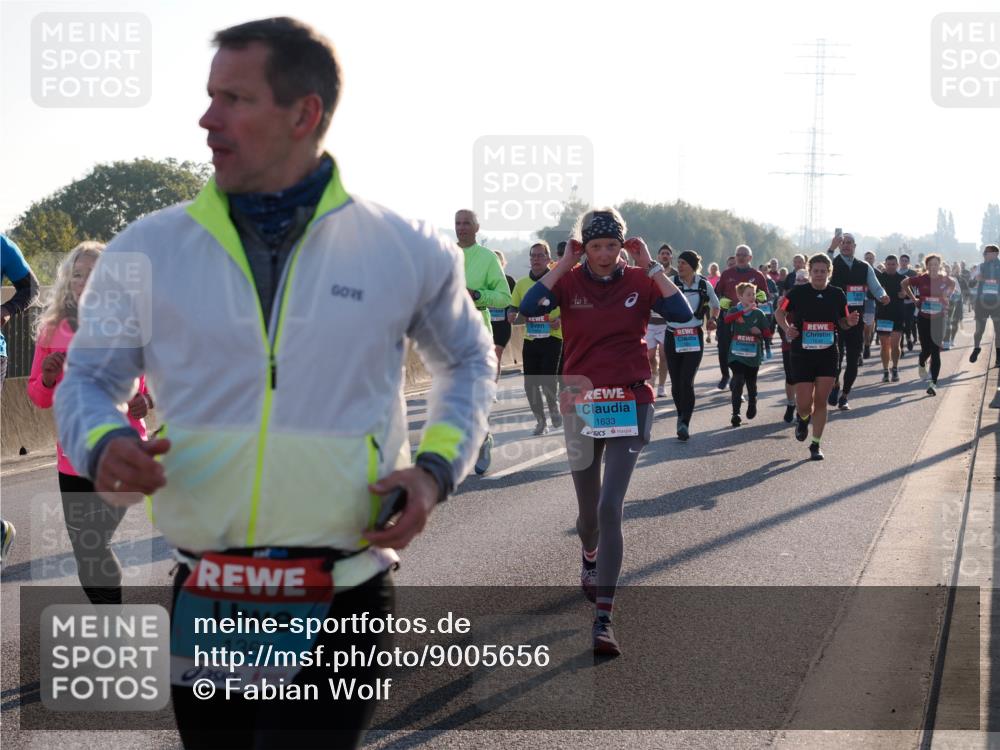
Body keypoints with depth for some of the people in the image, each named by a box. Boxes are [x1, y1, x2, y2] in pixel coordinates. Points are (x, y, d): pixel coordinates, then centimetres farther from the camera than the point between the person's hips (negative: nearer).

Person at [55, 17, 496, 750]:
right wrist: (102, 443, -14)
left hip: (343, 606, -2)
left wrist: (437, 467, 1)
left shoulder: (405, 251, 0)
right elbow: (87, 381, 9)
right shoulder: (149, 250, 0)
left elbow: (468, 360, 17)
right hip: (205, 601, 3)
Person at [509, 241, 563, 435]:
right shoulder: (521, 284, 10)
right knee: (530, 384, 2)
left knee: (548, 381, -12)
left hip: (552, 338, -4)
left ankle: (554, 408, 18)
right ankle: (540, 421, 19)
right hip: (530, 339, 4)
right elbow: (513, 309, 17)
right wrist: (513, 316, -6)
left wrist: (561, 320, -17)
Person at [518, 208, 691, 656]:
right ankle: (590, 558, 51)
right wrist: (565, 264, -15)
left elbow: (682, 313, -17)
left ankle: (603, 619, -13)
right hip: (581, 404, 2)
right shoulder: (569, 282, -3)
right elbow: (529, 307, -21)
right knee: (589, 507, 15)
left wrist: (649, 265, -15)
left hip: (628, 404, -2)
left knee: (611, 507, -12)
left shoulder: (640, 281, -2)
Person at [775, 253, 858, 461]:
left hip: (828, 355, 2)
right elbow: (780, 312, 8)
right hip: (802, 355, -1)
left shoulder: (837, 294, 4)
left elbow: (842, 323, 15)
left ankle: (816, 444, 13)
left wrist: (850, 322, -8)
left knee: (820, 401, 0)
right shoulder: (798, 293, -4)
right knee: (804, 403, -4)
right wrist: (787, 328, -11)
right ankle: (802, 418, 34)